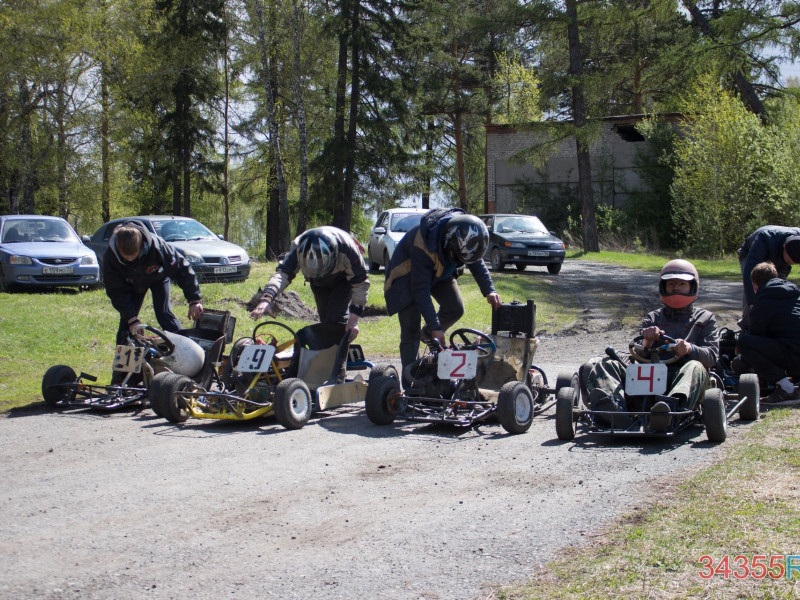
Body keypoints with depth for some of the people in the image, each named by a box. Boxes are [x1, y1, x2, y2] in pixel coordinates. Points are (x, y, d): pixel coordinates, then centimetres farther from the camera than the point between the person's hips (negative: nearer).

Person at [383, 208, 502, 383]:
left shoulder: (467, 233, -24)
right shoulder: (423, 245, -42)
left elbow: (476, 262, -4)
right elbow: (420, 290, -37)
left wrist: (489, 291, -18)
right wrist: (435, 327, -38)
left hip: (439, 272, 6)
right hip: (408, 273, -6)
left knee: (455, 309, -9)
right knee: (411, 328, -11)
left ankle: (428, 335, 21)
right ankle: (409, 381, -5)